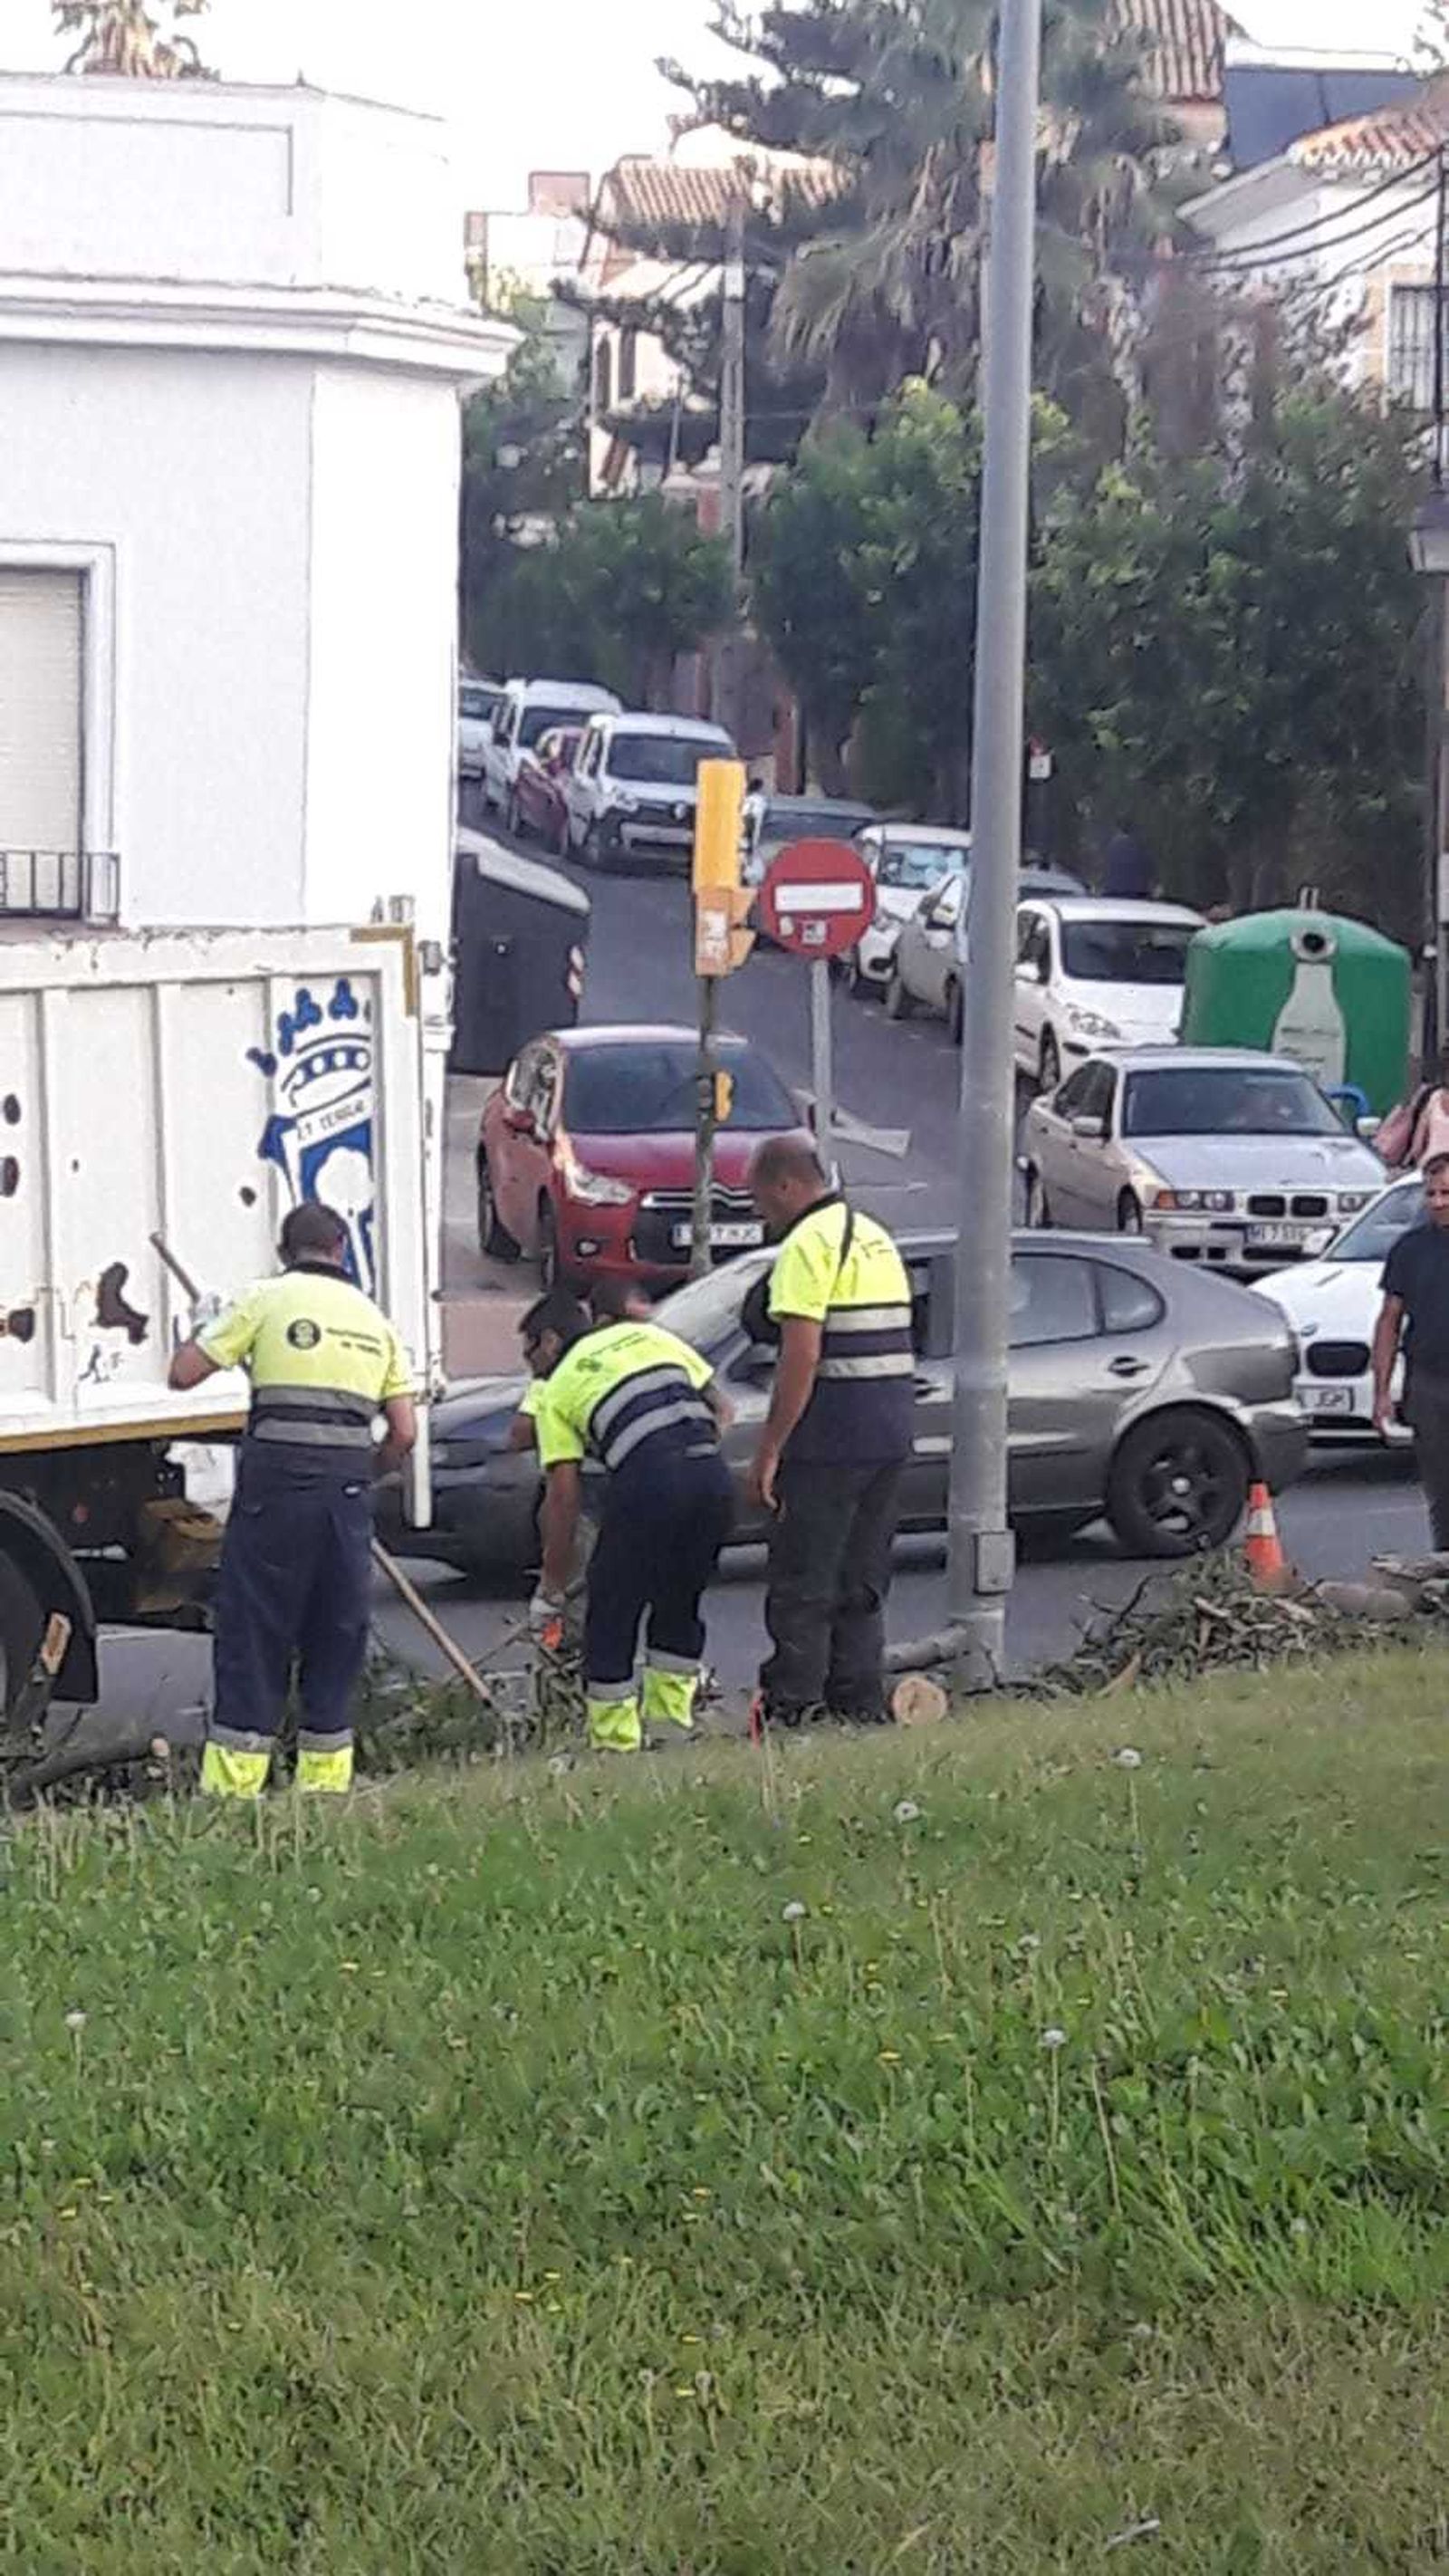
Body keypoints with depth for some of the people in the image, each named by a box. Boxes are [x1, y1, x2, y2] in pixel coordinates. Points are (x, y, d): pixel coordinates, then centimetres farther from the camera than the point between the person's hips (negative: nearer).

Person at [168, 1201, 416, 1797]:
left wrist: (203, 1328, 23)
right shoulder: (374, 1318, 17)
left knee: (253, 1628, -1)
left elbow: (184, 1373, 3)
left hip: (277, 1478, -4)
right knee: (337, 1633, 11)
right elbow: (404, 1434, 13)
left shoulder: (268, 1299, 3)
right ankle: (326, 1782, 12)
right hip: (349, 1480, 4)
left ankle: (232, 1785, -4)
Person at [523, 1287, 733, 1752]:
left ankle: (615, 1740, 10)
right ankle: (672, 1715, 25)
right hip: (713, 1474, 5)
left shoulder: (559, 1388, 15)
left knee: (612, 1611, 9)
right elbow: (720, 1408, 22)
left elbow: (564, 1498, 11)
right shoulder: (646, 1334, 27)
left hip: (646, 1482, -5)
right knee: (680, 1603, 23)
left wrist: (551, 1591, 17)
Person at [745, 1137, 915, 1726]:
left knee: (801, 1588, -4)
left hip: (828, 1440, -9)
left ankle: (792, 1710, -6)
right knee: (861, 1585, 13)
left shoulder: (809, 1245, -11)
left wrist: (768, 1451, -16)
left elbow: (802, 1356, -18)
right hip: (891, 1437, 9)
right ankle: (861, 1707, 14)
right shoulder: (876, 1239, 18)